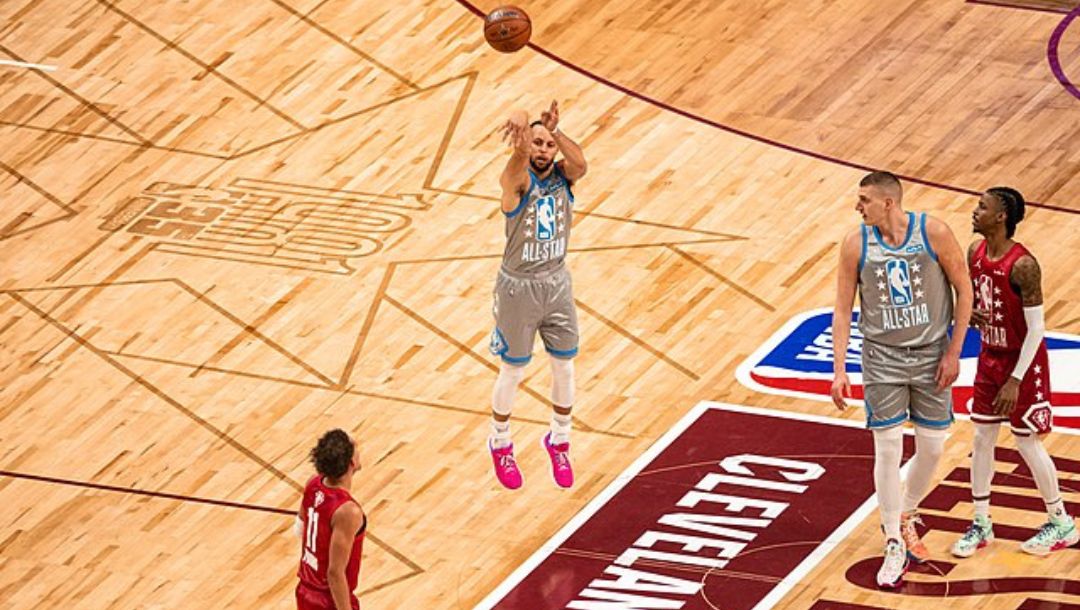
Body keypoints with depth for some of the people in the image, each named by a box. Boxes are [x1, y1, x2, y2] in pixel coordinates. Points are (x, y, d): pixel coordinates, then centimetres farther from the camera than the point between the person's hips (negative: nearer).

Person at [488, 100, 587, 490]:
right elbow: (521, 157, -43)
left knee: (565, 368, 13)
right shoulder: (517, 180, -19)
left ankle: (559, 442, 35)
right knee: (513, 372, 10)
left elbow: (580, 164, -32)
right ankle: (500, 445, 32)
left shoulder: (564, 176, -7)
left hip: (557, 283, 4)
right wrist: (520, 126, -68)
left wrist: (555, 131, -50)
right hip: (519, 287, -4)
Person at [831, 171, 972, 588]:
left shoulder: (934, 233, -14)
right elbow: (842, 310, -3)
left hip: (931, 354, 0)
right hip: (883, 357, 0)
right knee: (887, 450, -3)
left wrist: (954, 353, -7)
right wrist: (839, 371, -8)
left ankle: (906, 516, 33)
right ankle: (895, 546, 8)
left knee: (932, 446, 6)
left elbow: (963, 289, -5)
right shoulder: (856, 244, -9)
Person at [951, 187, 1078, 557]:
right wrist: (970, 314, -12)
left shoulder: (1022, 266, -27)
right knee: (981, 438, 10)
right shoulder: (975, 254, -4)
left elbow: (1036, 328, -23)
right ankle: (981, 524, 23)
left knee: (1027, 442, 2)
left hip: (1023, 363, -7)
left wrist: (1016, 380, -23)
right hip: (990, 356, 7)